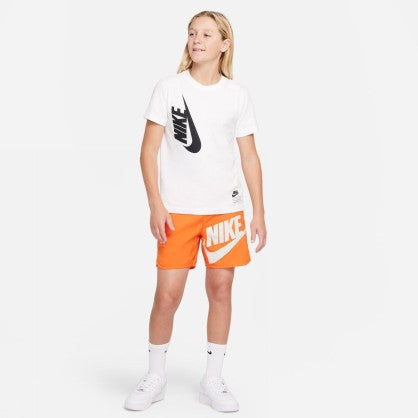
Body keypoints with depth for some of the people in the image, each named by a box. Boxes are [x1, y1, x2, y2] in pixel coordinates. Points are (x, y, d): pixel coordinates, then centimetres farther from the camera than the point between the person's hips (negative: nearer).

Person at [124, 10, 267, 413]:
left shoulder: (238, 94, 5)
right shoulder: (169, 87, -1)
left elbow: (249, 156, 8)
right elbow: (149, 150, -1)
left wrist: (259, 212, 4)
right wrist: (156, 206, -9)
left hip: (225, 209, 2)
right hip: (177, 210, -2)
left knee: (220, 289, 5)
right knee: (167, 293, -2)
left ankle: (212, 381, 18)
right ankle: (155, 376, 18)